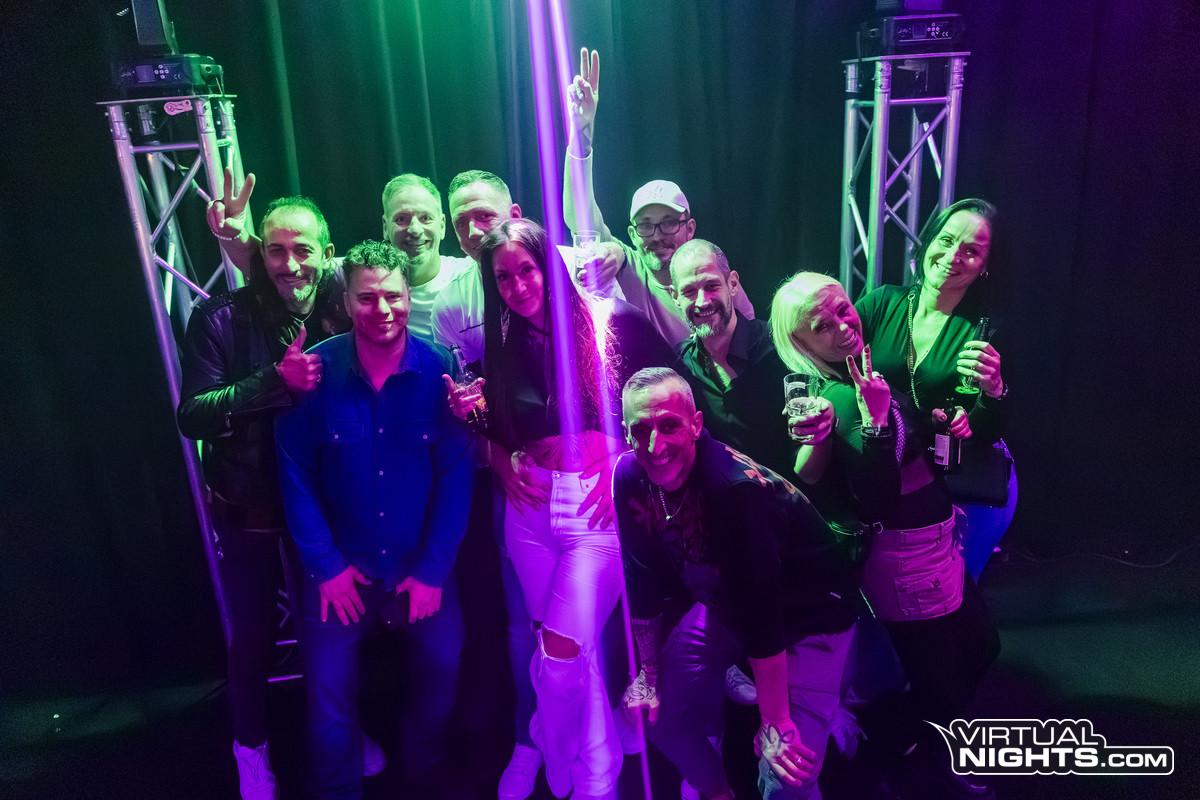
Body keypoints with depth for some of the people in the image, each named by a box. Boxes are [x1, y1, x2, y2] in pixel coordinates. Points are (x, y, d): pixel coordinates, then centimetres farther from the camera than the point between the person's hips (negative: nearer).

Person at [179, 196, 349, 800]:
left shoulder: (343, 312, -7)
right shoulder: (220, 319, -15)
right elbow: (191, 416, -23)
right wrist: (277, 380, -33)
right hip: (247, 506, -2)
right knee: (253, 631, 12)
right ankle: (251, 747, 37)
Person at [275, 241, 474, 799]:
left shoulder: (439, 370, -12)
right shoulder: (316, 371, -12)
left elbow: (456, 474, -9)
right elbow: (296, 474, -6)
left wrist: (434, 569, -10)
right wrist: (325, 565, -8)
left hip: (422, 564, 1)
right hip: (343, 566, 0)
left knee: (441, 669, 5)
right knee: (329, 686, 1)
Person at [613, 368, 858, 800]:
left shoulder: (736, 488, -34)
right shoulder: (629, 479, -15)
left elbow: (760, 610, -30)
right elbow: (644, 583, -3)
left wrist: (775, 723, -24)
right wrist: (648, 674, 3)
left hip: (806, 613, -6)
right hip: (724, 602, 6)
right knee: (659, 710, 8)